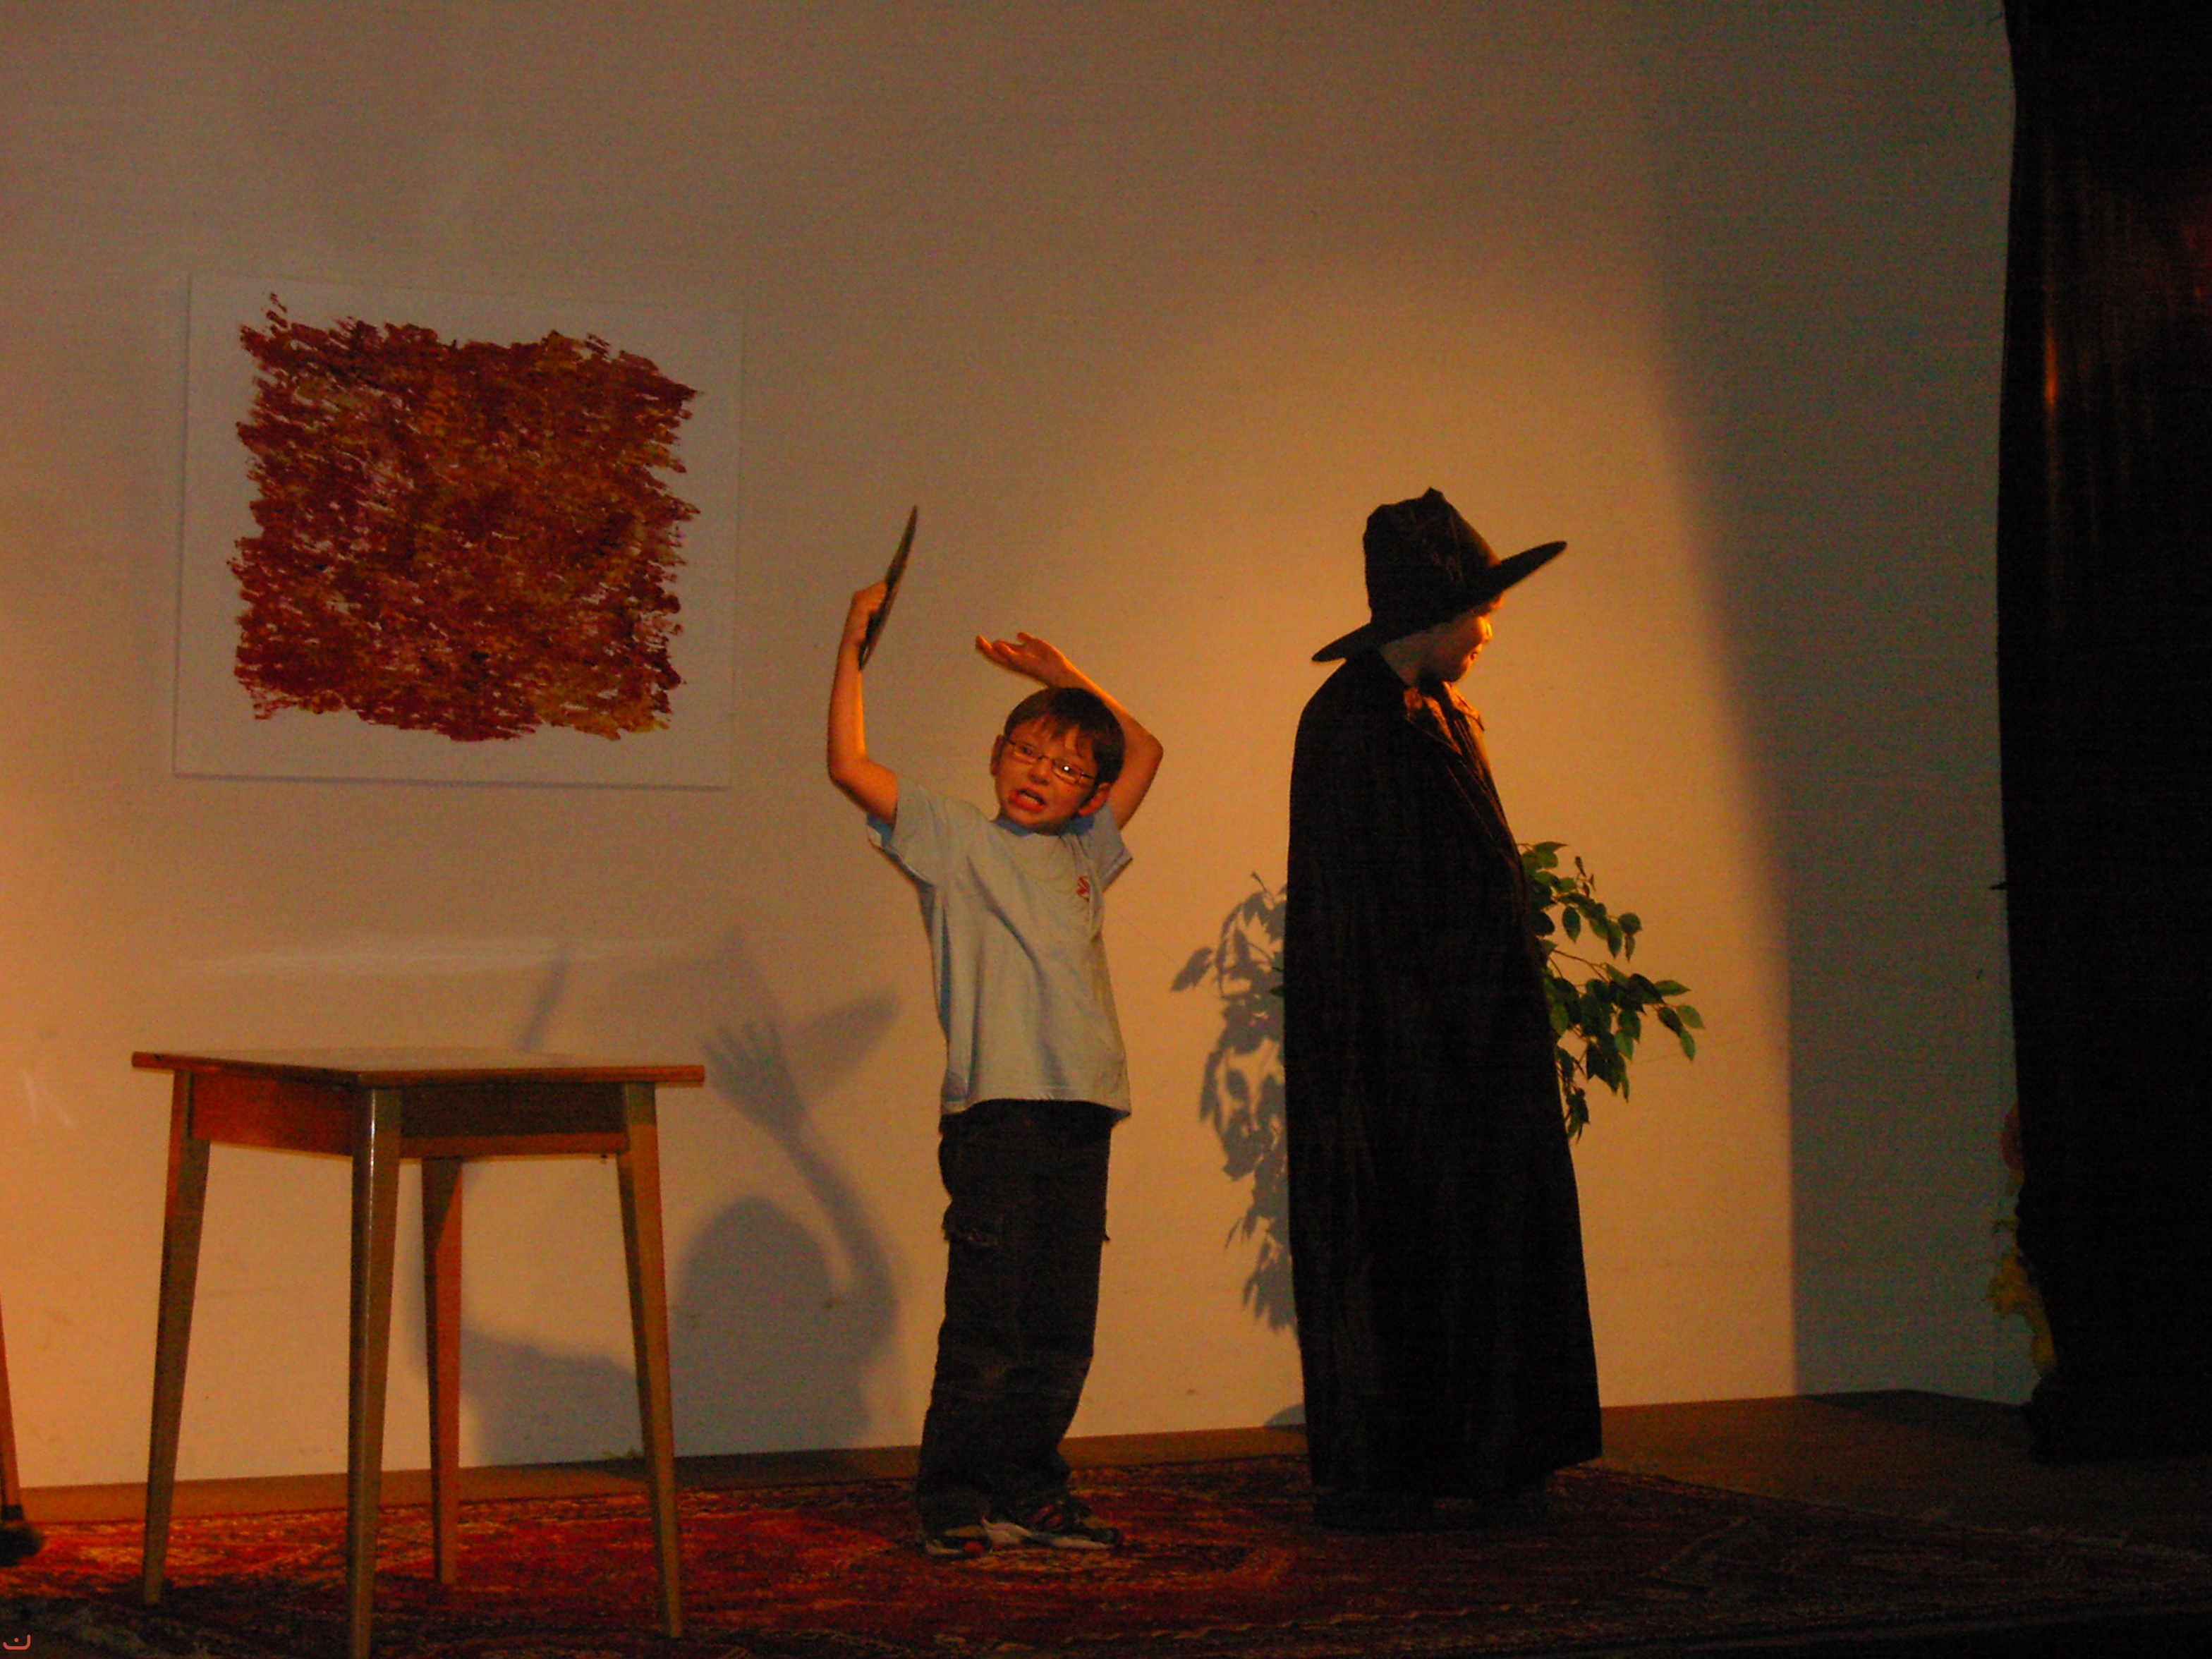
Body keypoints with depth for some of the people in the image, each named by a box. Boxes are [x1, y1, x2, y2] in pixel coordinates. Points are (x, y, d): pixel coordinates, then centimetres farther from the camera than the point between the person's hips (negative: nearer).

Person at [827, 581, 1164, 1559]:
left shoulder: (1082, 854, 19)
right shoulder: (954, 842, 5)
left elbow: (1144, 752, 32)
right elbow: (850, 766, -6)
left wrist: (1063, 674, 27)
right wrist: (855, 644, -6)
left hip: (1081, 1119, 6)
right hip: (994, 1111, -5)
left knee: (1062, 1331, 7)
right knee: (987, 1326, -6)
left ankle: (1028, 1493, 16)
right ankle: (955, 1501, 2)